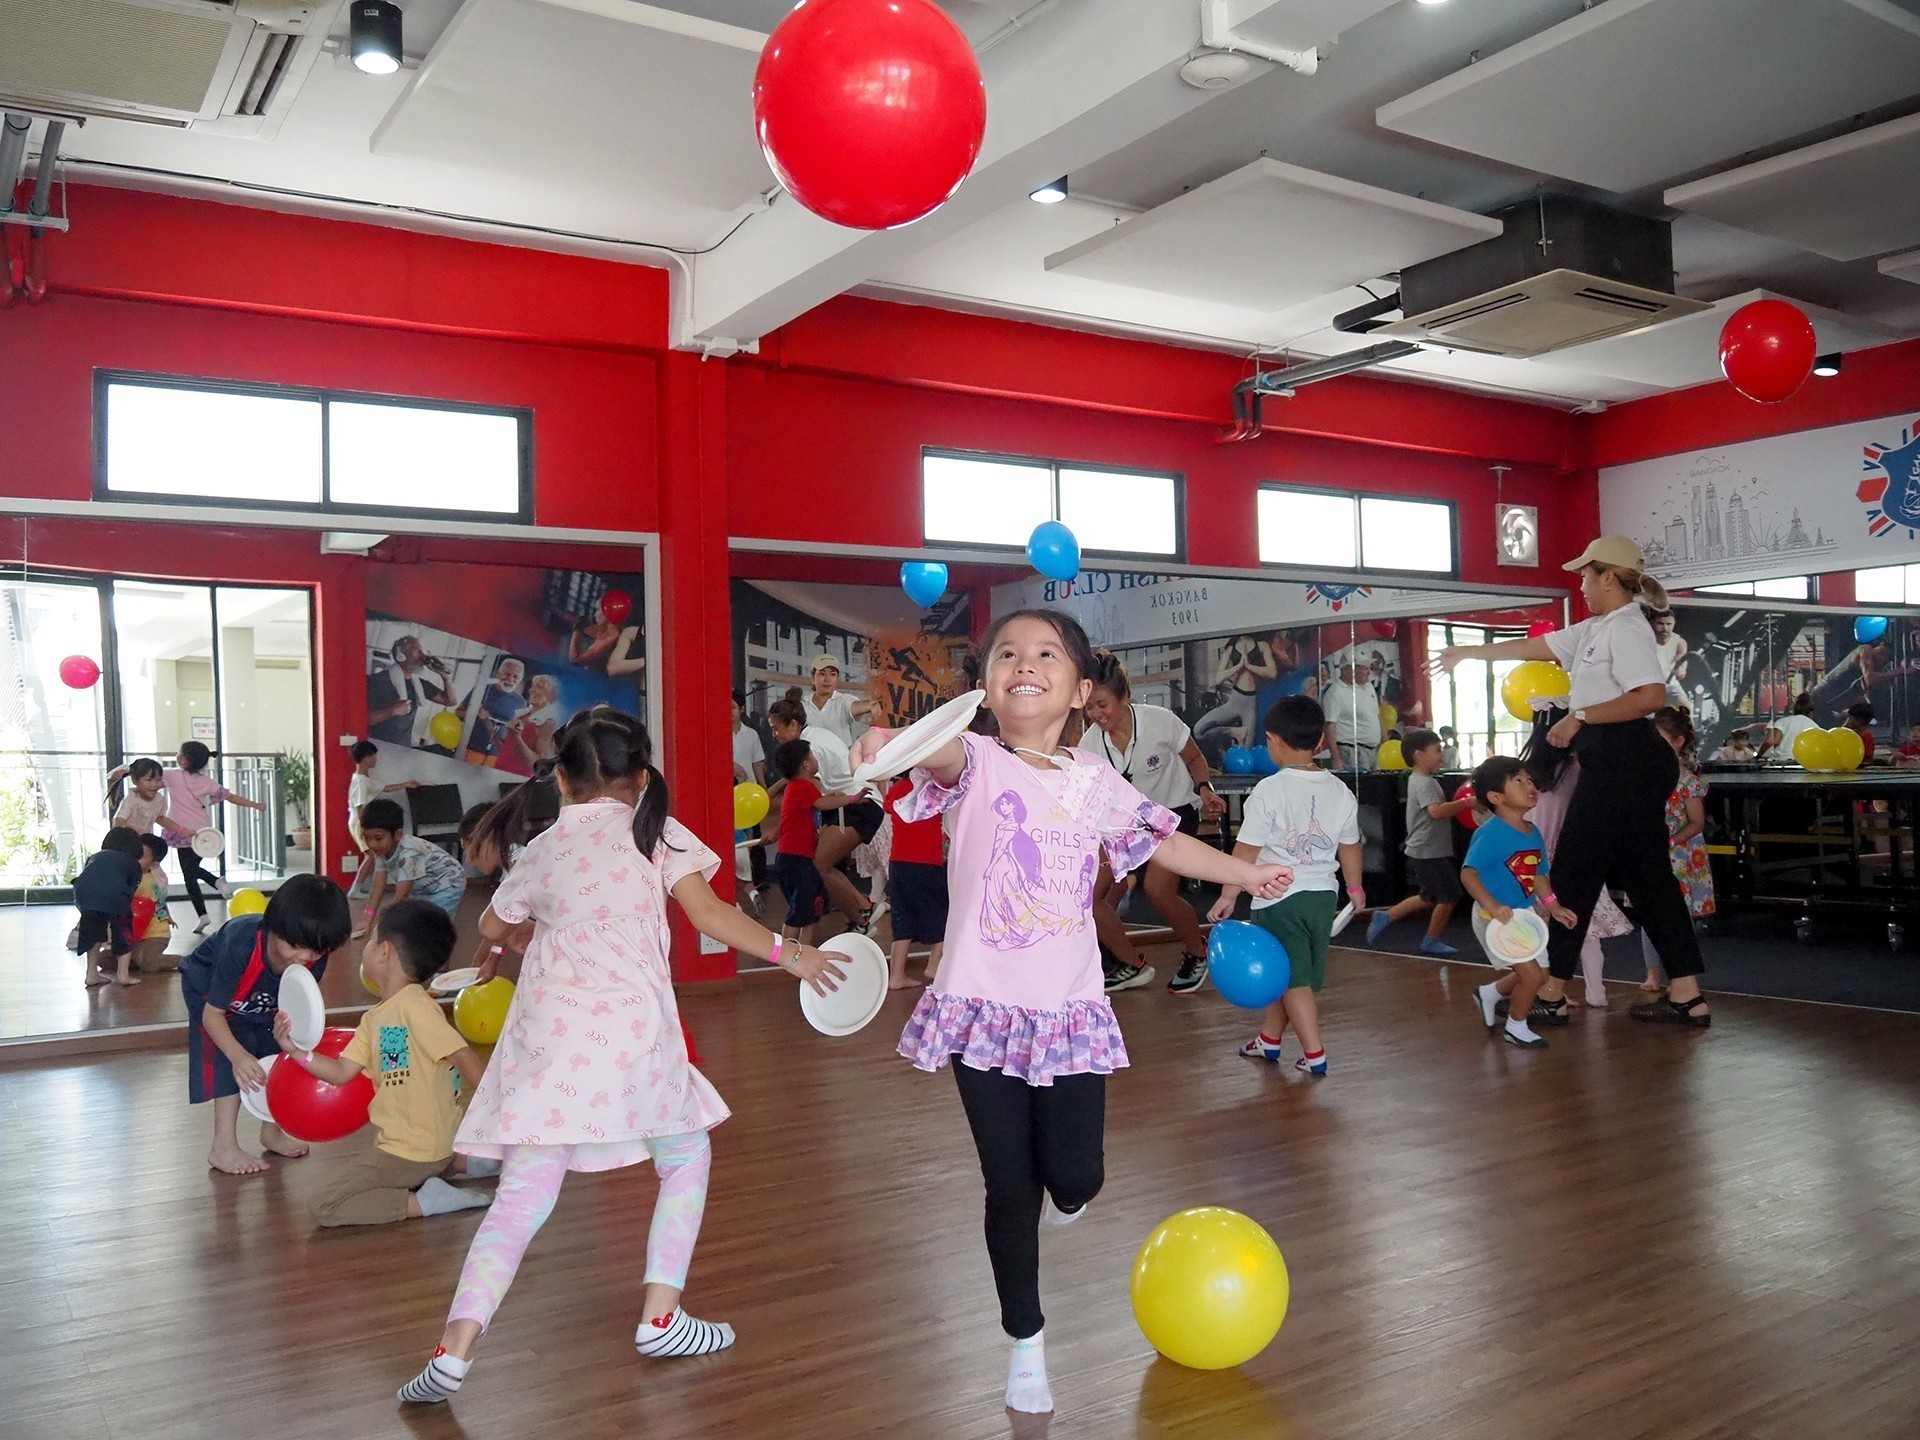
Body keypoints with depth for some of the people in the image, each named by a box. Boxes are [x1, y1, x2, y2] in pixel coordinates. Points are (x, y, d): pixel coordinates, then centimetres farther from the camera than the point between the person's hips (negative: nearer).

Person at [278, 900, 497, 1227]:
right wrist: (297, 1051, -2)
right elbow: (342, 1072, 9)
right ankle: (460, 1163, 22)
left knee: (325, 1208, -13)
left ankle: (424, 1201, -10)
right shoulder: (374, 1018, 10)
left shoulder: (415, 1007, -20)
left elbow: (463, 1055, -24)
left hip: (411, 1151, -10)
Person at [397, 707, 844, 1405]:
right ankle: (660, 1319, 18)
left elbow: (493, 925, 28)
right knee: (686, 1158, 20)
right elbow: (709, 914, -4)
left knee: (520, 1199, 6)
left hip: (548, 1036, 3)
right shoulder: (656, 832, 3)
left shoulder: (541, 849, 12)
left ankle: (452, 1353, -3)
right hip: (632, 1032, -2)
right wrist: (787, 952, 4)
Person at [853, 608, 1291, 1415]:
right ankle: (1026, 1342, 29)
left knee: (1074, 1177, 0)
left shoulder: (1096, 782, 4)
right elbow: (942, 752, -33)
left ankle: (1062, 1194, 41)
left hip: (1070, 1009, 3)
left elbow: (1161, 842, 20)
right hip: (985, 1008, -2)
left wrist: (1244, 874, 32)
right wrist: (892, 741, -57)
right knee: (1011, 1189, 7)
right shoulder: (977, 762, -8)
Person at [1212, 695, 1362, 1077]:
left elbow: (1246, 850, -14)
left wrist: (1228, 896, -7)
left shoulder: (1270, 791, -15)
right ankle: (1269, 1039, 33)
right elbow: (1350, 846, 13)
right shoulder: (1340, 791, 2)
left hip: (1279, 897, -6)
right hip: (1324, 893, 6)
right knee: (1290, 973, 18)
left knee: (1294, 978, 2)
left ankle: (1315, 1055, -2)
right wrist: (1355, 888, 28)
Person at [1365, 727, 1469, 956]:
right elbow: (1436, 811, -34)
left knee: (1429, 898, 20)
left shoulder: (1418, 780, 14)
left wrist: (1458, 805, 9)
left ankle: (1385, 917, 22)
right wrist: (1466, 803, -28)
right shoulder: (1425, 783, -18)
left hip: (1421, 851, 10)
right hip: (1429, 853, -10)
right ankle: (1431, 941, 13)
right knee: (1449, 897, -1)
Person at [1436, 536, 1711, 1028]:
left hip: (1622, 761, -10)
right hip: (1610, 762, 10)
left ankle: (1553, 995, 5)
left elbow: (1651, 695, -25)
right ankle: (1687, 996, 11)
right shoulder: (1595, 629, 18)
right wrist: (1469, 652, 33)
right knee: (1647, 876, 9)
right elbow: (1534, 646, 27)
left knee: (1577, 874, -3)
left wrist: (1580, 717, -20)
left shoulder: (1626, 628, -12)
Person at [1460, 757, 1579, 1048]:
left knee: (1528, 973, 17)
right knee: (1532, 975, -8)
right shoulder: (1491, 834, -23)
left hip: (1524, 915, 9)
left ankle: (1490, 993, 43)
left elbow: (1539, 874, 14)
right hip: (1495, 919, -9)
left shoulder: (1533, 832, 4)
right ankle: (1516, 1027, 16)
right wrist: (1492, 906, -40)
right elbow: (1468, 873, -30)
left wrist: (1553, 907, 6)